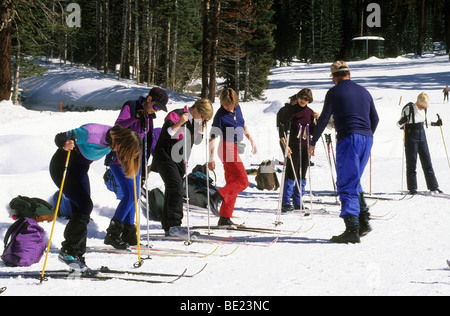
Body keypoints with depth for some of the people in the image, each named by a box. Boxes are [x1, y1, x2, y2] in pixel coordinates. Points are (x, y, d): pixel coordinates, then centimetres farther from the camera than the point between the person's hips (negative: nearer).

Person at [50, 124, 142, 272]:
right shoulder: (92, 134, -32)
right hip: (62, 166, -8)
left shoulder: (113, 138, -9)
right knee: (85, 206, -18)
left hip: (79, 170, 8)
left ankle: (77, 258, 10)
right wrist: (65, 145, -46)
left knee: (82, 212, 4)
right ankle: (67, 252, -10)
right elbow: (59, 137, -25)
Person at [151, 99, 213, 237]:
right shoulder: (176, 115, -14)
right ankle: (174, 225, -23)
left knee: (172, 192, 10)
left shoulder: (195, 120, 10)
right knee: (176, 188, -20)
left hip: (179, 161, 8)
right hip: (166, 157, -8)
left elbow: (197, 141, 17)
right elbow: (165, 135, -24)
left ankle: (167, 226, 15)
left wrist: (201, 129, 2)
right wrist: (179, 124, -34)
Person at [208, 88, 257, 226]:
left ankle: (225, 218, 6)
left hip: (234, 150, 8)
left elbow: (243, 126, 24)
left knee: (232, 183, 6)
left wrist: (252, 141, 25)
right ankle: (219, 196, -26)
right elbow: (213, 137, -17)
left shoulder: (237, 108, 7)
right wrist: (211, 158, -20)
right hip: (228, 149, -8)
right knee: (243, 181, -16)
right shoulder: (220, 115, -15)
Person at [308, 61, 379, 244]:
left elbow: (324, 119, -2)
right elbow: (375, 118, 23)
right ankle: (363, 221, 12)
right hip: (366, 139, 6)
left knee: (346, 185, -6)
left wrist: (313, 142, 7)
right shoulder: (364, 92, 18)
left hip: (348, 139, -6)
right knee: (354, 182, 19)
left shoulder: (334, 92, 1)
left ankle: (352, 229, -15)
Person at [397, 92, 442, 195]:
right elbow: (399, 124, -10)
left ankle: (433, 187, 10)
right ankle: (412, 188, 5)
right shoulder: (409, 109, -13)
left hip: (422, 136, 5)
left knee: (427, 161, 6)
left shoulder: (424, 109, 4)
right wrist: (403, 121, -31)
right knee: (412, 163, -2)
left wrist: (435, 124, 12)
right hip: (411, 137, -5)